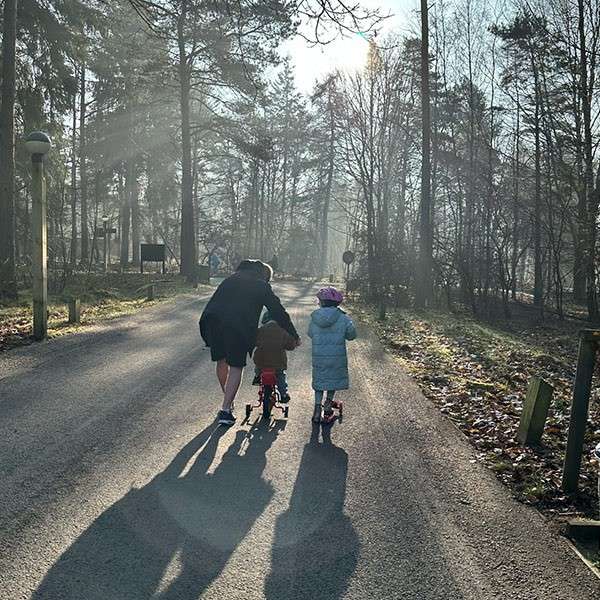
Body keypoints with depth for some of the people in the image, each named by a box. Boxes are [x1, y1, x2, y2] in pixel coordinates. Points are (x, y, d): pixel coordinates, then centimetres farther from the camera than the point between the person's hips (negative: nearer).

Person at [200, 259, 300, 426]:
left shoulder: (230, 280, 27)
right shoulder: (261, 286, 13)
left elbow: (213, 303, 27)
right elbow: (279, 312, 14)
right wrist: (294, 336, 21)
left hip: (213, 321, 5)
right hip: (238, 328, -5)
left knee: (221, 362, 21)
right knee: (236, 367, 5)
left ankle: (228, 400, 38)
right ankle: (225, 409, 1)